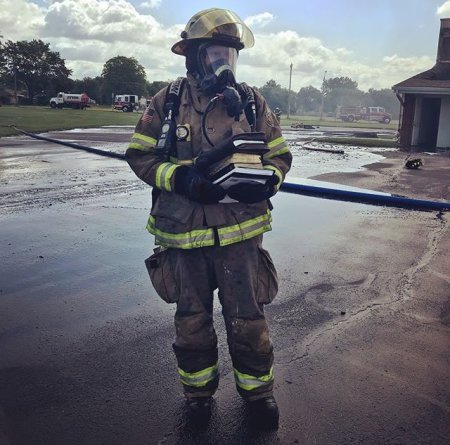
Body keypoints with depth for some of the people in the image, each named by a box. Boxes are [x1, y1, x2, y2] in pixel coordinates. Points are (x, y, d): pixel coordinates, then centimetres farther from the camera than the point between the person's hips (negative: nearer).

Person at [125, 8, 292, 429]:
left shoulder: (251, 101, 0)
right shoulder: (167, 101, -2)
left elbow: (279, 154, 6)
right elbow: (139, 155, -1)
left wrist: (266, 181, -16)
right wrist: (180, 177, -18)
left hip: (239, 234, 0)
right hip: (184, 235, 0)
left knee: (247, 318, 10)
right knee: (192, 319, 17)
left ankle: (257, 389, 35)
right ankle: (198, 388, 40)